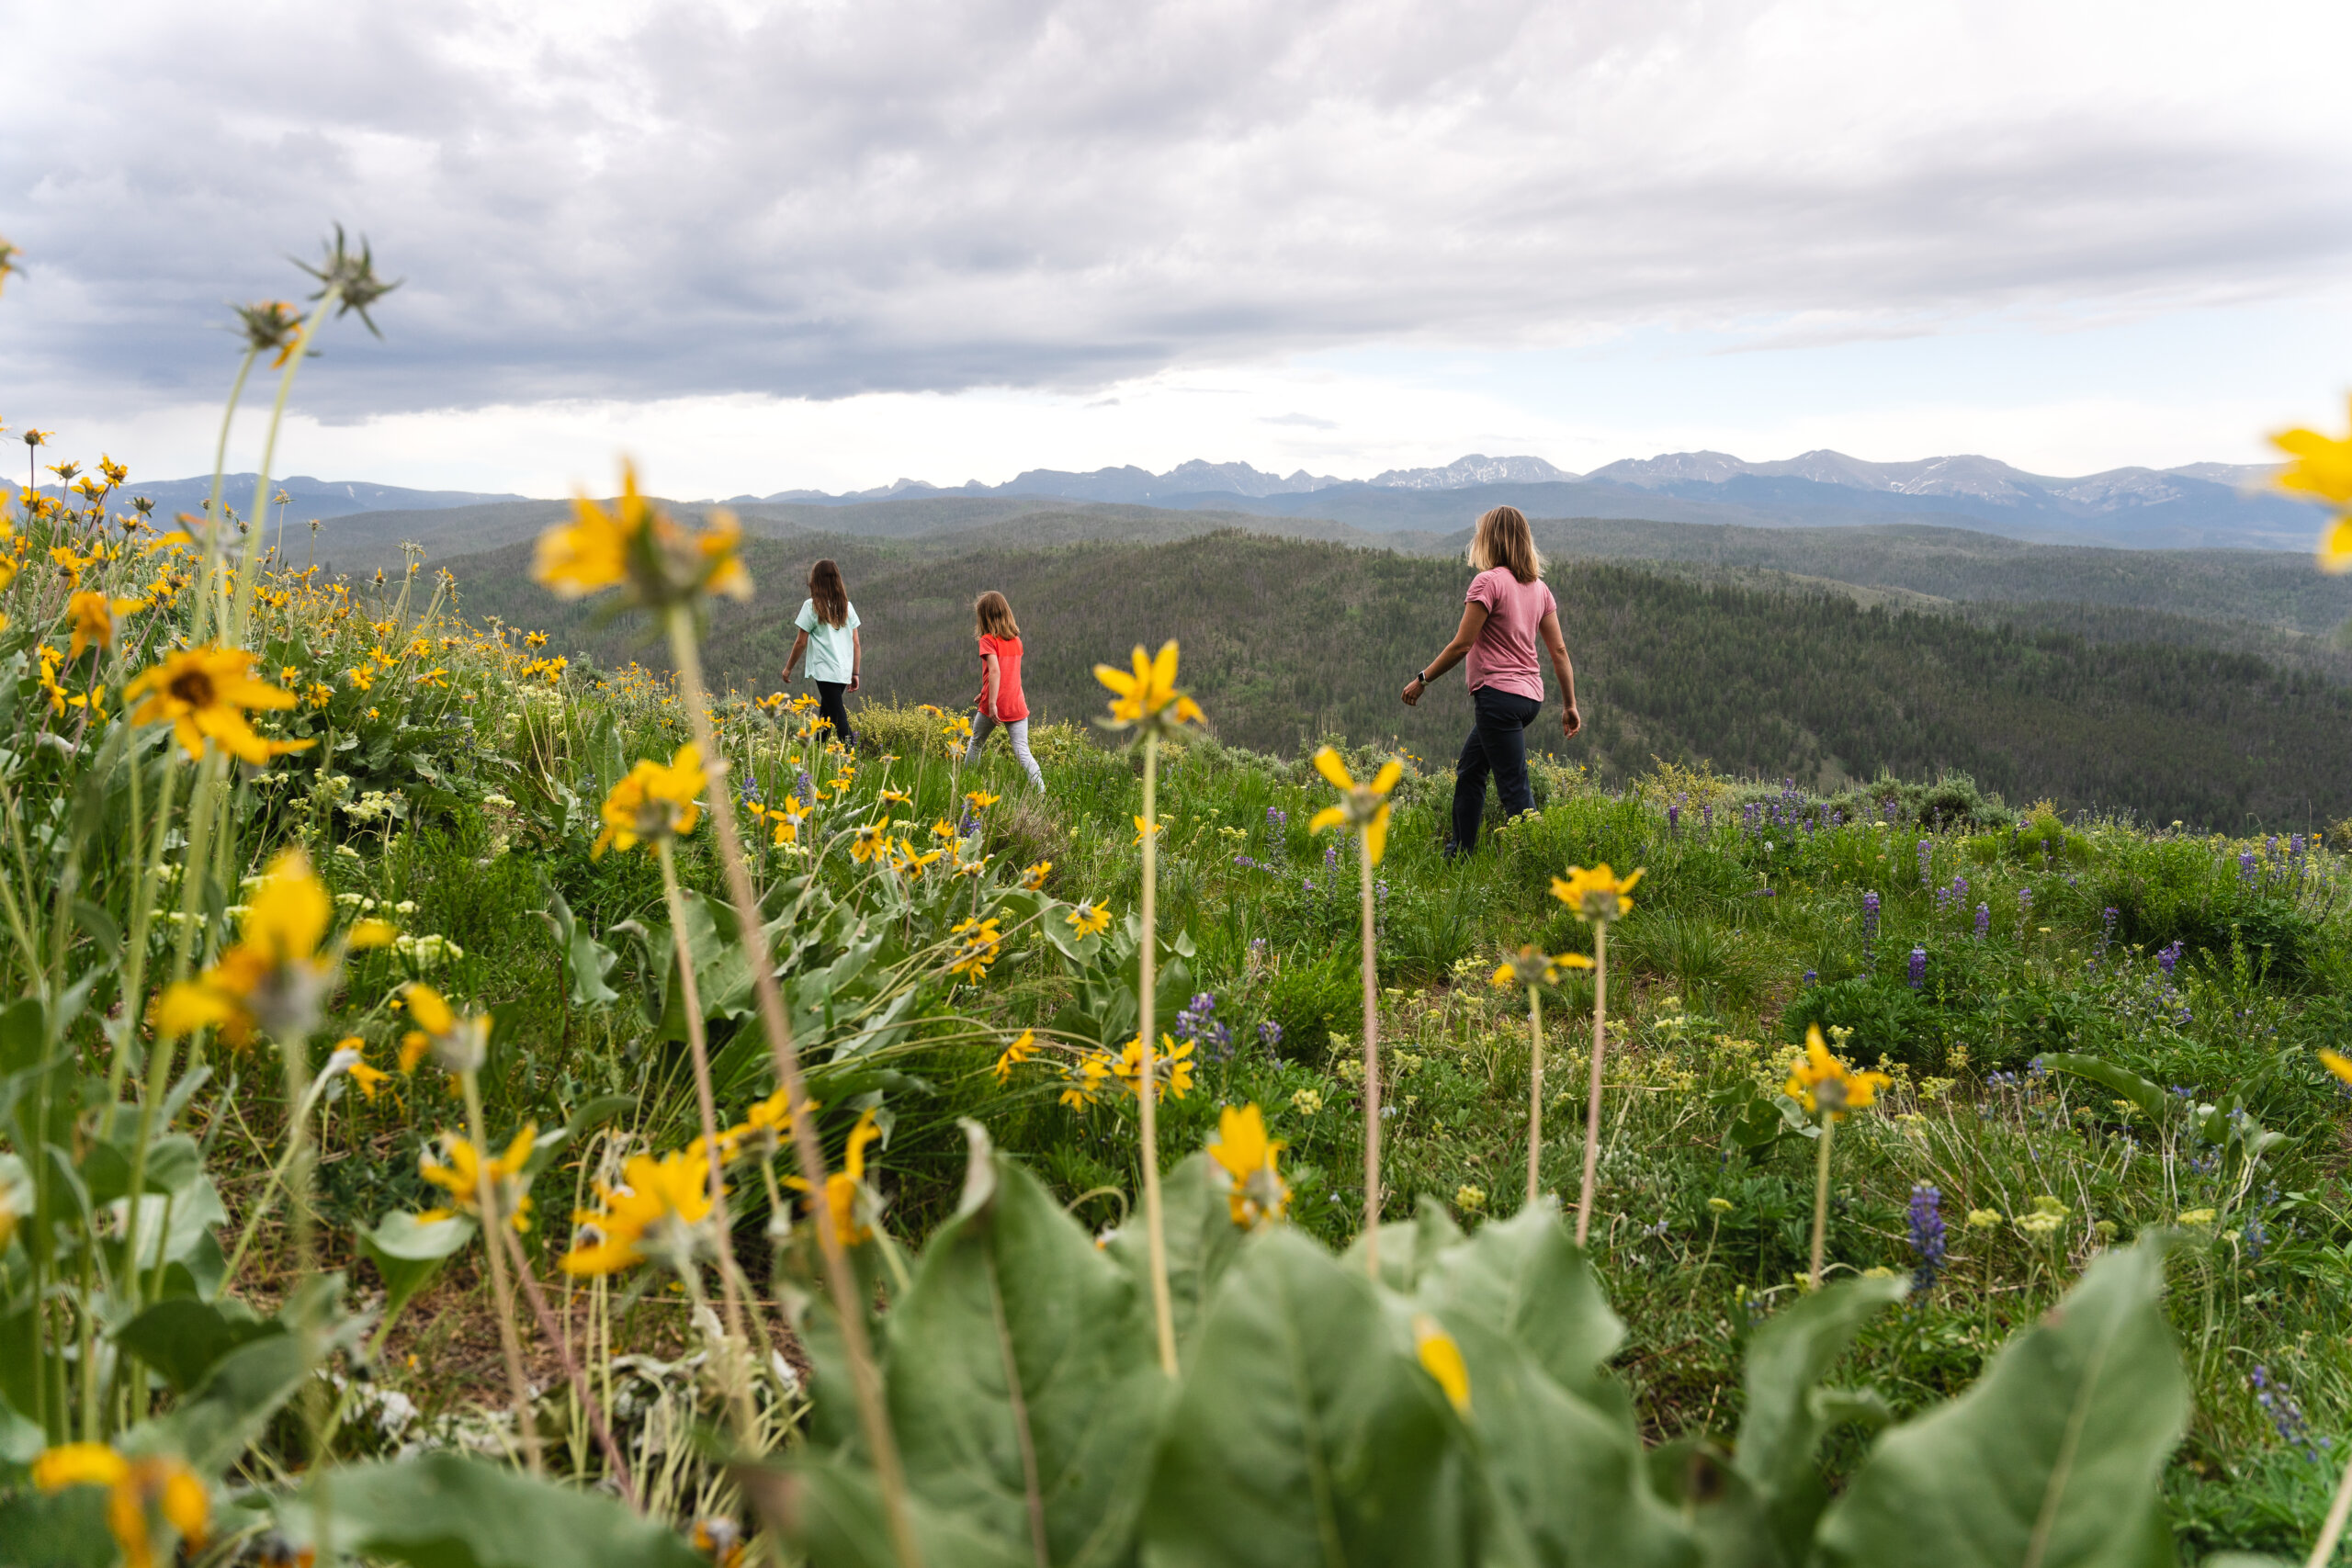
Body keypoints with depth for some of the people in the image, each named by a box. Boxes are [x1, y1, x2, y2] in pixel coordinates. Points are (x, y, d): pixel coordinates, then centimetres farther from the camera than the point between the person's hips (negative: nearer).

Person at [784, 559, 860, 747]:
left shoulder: (811, 606, -5)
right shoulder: (847, 606, 9)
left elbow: (801, 642, -3)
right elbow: (856, 643, 8)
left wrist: (788, 668, 9)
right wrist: (855, 674, 15)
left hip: (825, 670, -6)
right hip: (844, 671, 6)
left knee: (838, 716, -7)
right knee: (825, 710, 20)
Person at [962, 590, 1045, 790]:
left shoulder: (988, 640, -8)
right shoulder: (1016, 640, 11)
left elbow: (995, 671, -21)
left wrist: (992, 703, -23)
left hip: (994, 707, -4)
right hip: (1017, 705, 4)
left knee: (975, 743, 20)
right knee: (1022, 751, -4)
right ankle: (1041, 791, -22)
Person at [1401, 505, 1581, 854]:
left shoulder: (1489, 581, -12)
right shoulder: (1538, 587, 10)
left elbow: (1462, 645, -14)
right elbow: (1559, 650, 8)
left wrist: (1421, 678, -3)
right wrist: (1570, 705, 12)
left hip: (1499, 694, -9)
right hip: (1530, 695, 9)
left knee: (1515, 790, -6)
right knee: (1469, 770, 21)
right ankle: (1458, 853, 28)